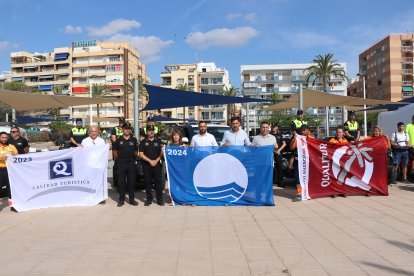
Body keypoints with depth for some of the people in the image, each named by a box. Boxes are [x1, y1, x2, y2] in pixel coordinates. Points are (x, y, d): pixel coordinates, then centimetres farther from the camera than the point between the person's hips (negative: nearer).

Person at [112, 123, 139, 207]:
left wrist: (133, 156, 3)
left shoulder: (134, 140, 6)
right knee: (121, 182, 2)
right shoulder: (118, 140, 3)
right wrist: (118, 158, 1)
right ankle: (121, 199, 12)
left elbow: (136, 150, 13)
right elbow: (114, 151, 8)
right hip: (121, 163, -1)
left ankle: (132, 199, 14)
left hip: (131, 162, 1)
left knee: (131, 181, 5)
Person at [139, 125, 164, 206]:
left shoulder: (158, 142, 10)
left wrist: (156, 160, -10)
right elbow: (141, 154, 0)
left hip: (157, 165, 0)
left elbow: (162, 153, 6)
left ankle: (160, 199, 7)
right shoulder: (143, 142, 7)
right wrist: (150, 161, -10)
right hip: (146, 165, 0)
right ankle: (149, 199, 14)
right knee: (148, 183, 4)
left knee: (158, 182, 0)